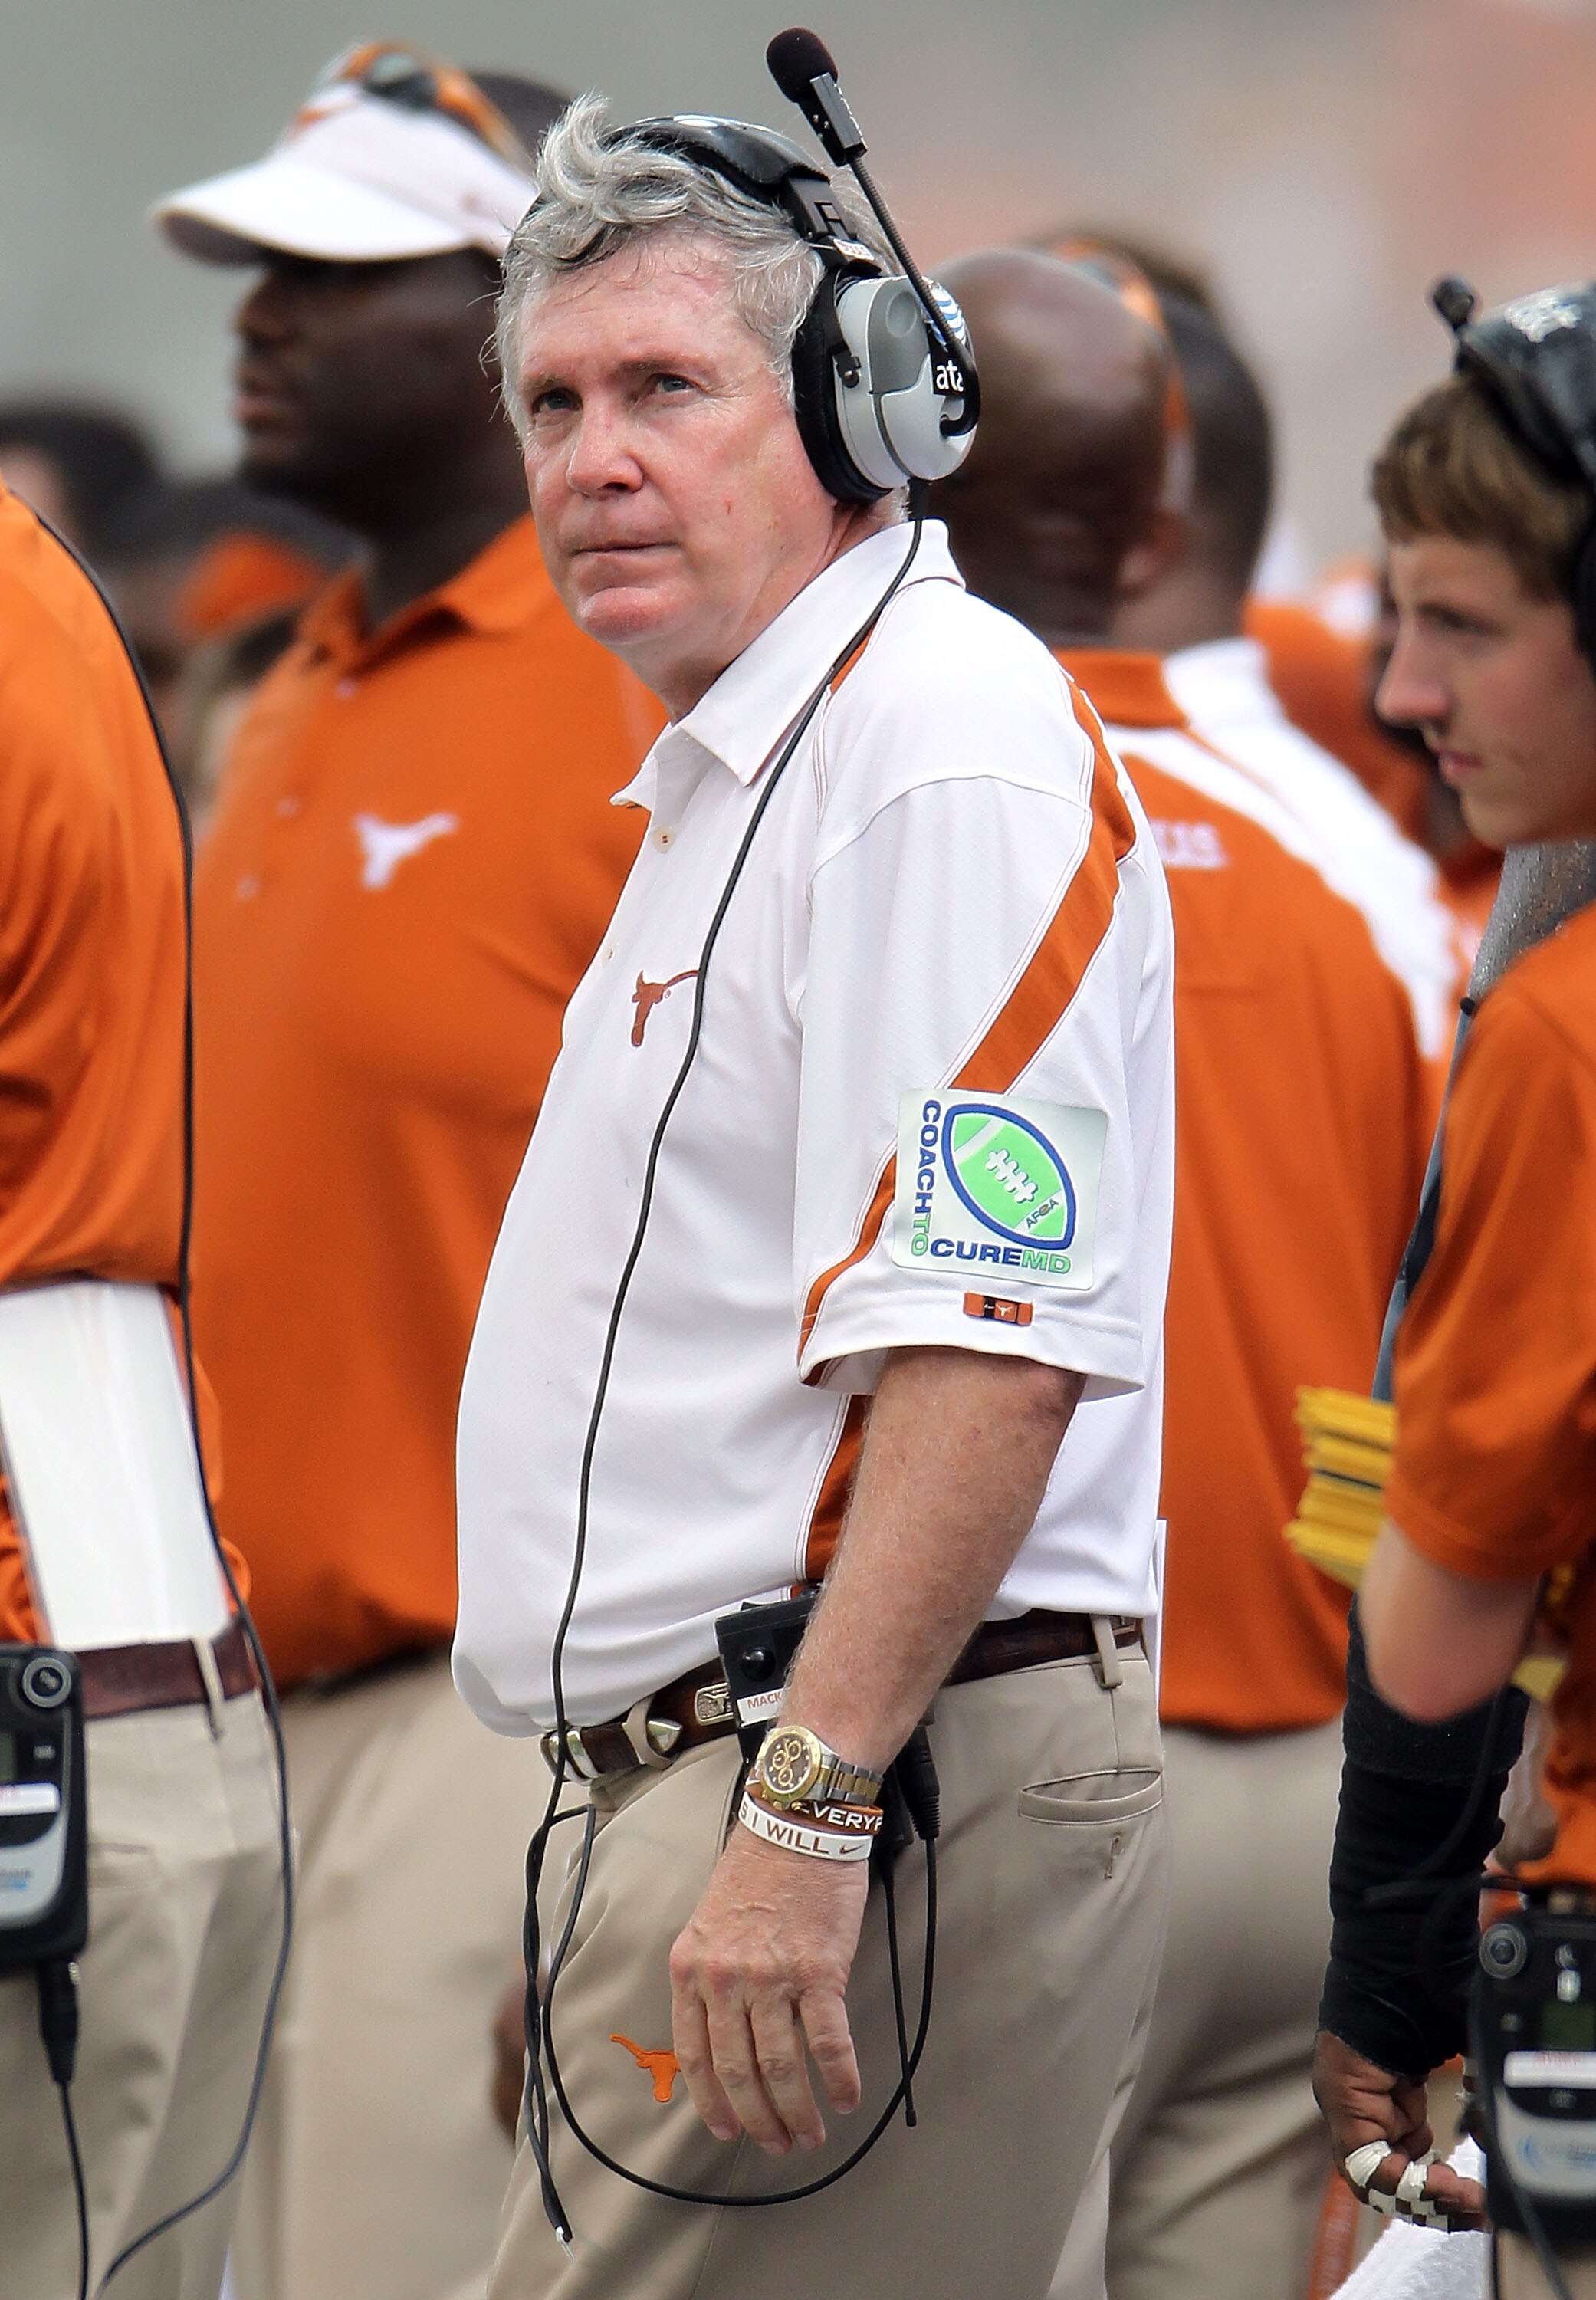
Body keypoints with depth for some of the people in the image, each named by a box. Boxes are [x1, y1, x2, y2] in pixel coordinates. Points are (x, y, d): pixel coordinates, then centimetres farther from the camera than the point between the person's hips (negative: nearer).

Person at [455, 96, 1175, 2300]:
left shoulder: (945, 751, -13)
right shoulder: (740, 773, 22)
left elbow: (992, 1343, -23)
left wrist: (807, 1814, -27)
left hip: (886, 1786, -11)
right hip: (751, 1777, 11)